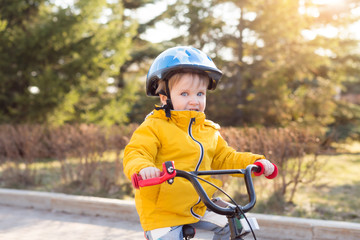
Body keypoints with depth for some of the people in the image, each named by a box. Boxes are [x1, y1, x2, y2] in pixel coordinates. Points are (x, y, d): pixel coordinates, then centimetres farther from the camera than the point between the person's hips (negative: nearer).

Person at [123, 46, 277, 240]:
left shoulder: (209, 131, 8)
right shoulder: (155, 127, -12)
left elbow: (225, 158, 14)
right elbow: (135, 153, -22)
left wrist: (256, 162, -1)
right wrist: (143, 168, -46)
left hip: (199, 207, 6)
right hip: (162, 211, -6)